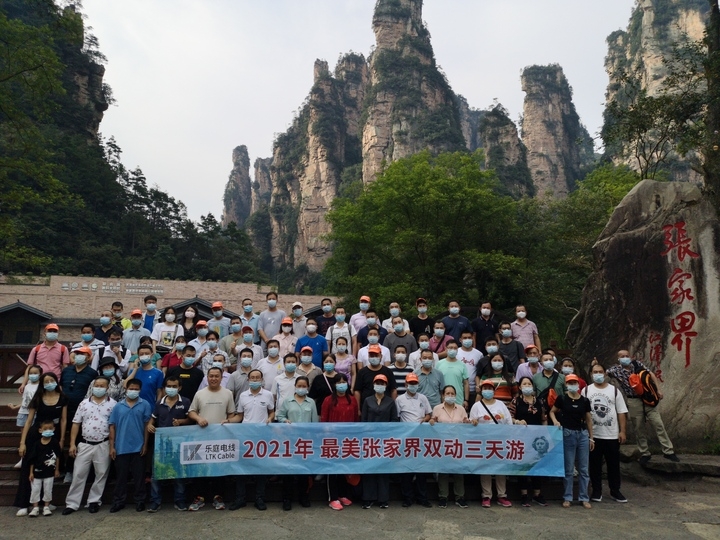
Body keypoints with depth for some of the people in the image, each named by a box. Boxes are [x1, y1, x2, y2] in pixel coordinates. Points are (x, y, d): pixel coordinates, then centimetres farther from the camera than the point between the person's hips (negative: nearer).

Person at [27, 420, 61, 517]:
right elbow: (32, 459, -1)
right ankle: (35, 508, 20)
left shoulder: (54, 442, -8)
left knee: (48, 490, 7)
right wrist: (31, 472, -1)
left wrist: (57, 470, 1)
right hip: (37, 471, 1)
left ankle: (46, 507, 21)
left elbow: (57, 457, -1)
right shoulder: (37, 444, -7)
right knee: (35, 489, 6)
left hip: (49, 472, -1)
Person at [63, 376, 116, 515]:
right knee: (78, 474, 6)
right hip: (85, 445, 2)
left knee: (101, 475, 6)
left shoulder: (113, 404, -3)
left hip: (103, 445, -2)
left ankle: (94, 501, 20)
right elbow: (76, 424, 7)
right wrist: (72, 444, 1)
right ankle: (72, 503, 15)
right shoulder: (84, 403, 5)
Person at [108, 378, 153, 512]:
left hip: (138, 447, -1)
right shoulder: (118, 406, 5)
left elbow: (147, 425, 0)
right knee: (120, 476, 10)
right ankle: (118, 501, 20)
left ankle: (139, 501, 17)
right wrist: (112, 446, 1)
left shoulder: (145, 405, -1)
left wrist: (145, 444, -4)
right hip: (121, 447, 2)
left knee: (139, 476, 6)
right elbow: (112, 427, 5)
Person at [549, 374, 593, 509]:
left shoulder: (584, 401, 3)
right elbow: (552, 411, 9)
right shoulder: (562, 398, -3)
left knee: (583, 468, 7)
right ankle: (567, 498, 14)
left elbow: (588, 419, 10)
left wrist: (591, 437, 11)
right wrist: (555, 421, -11)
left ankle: (584, 498, 17)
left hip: (583, 434, 2)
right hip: (568, 434, -2)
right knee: (568, 468, 4)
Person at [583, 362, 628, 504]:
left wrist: (622, 431, -3)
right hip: (593, 435, 0)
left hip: (612, 435, 1)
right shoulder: (586, 390, 1)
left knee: (613, 464, 9)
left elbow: (621, 412, 3)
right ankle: (596, 491, 17)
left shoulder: (614, 390, 2)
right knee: (595, 464, 7)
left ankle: (615, 491, 22)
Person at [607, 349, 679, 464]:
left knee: (658, 424, 2)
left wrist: (658, 389, -4)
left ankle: (668, 451, 10)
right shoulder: (616, 370, -3)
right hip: (633, 402, -1)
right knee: (639, 428, 8)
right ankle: (645, 453, 21)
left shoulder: (637, 364, 0)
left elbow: (651, 374, 1)